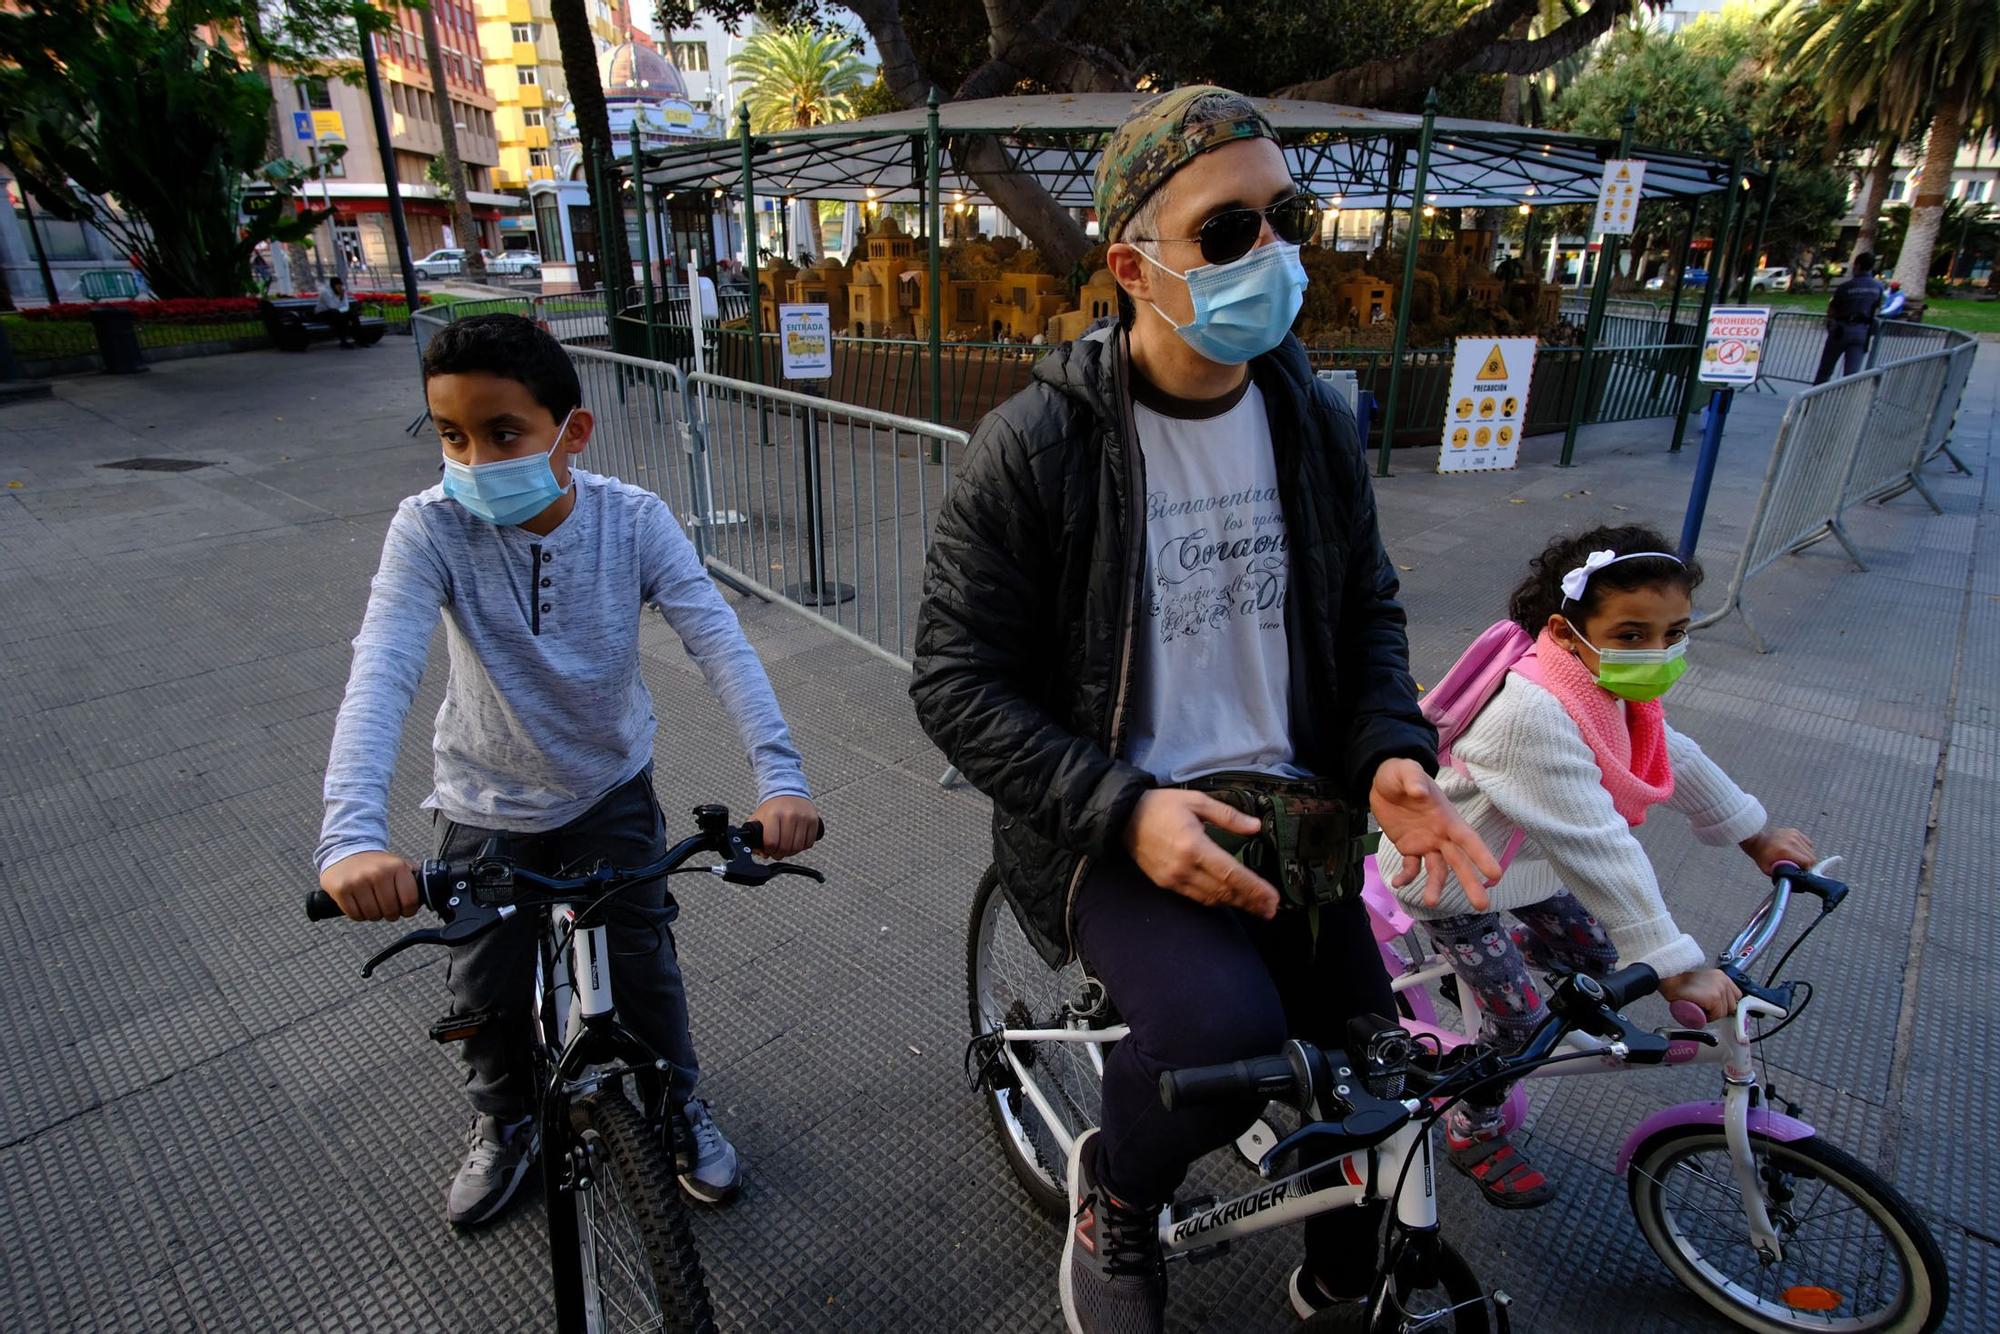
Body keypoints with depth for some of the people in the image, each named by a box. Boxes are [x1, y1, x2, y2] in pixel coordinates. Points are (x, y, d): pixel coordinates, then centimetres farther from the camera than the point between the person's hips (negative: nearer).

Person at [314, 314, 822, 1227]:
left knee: (644, 962, 9)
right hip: (487, 803, 1)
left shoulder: (633, 519, -22)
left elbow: (717, 640, -30)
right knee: (487, 988, 12)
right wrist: (352, 834, -49)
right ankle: (504, 1125, 43)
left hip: (612, 784, 0)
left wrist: (779, 776, -43)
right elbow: (381, 672, -34)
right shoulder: (431, 529, -23)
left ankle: (680, 1107, 37)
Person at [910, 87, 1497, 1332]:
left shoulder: (1315, 420, 3)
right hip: (1117, 827, -5)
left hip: (1293, 817, 5)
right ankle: (1115, 1196, 7)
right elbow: (958, 681, -12)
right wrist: (1121, 809, -23)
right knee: (1229, 1035, -31)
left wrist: (1393, 752, -6)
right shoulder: (1035, 445, -13)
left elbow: (1368, 608, 13)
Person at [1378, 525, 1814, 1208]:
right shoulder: (1535, 714, -39)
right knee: (1521, 1019, 0)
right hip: (1448, 872, -8)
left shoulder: (1611, 685, -8)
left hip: (1517, 856, 8)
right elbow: (1600, 850, -39)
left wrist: (1758, 836, 17)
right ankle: (1474, 1132, 27)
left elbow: (1674, 757, 10)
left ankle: (1478, 960, 38)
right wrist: (1675, 970, -35)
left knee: (1596, 954, 13)